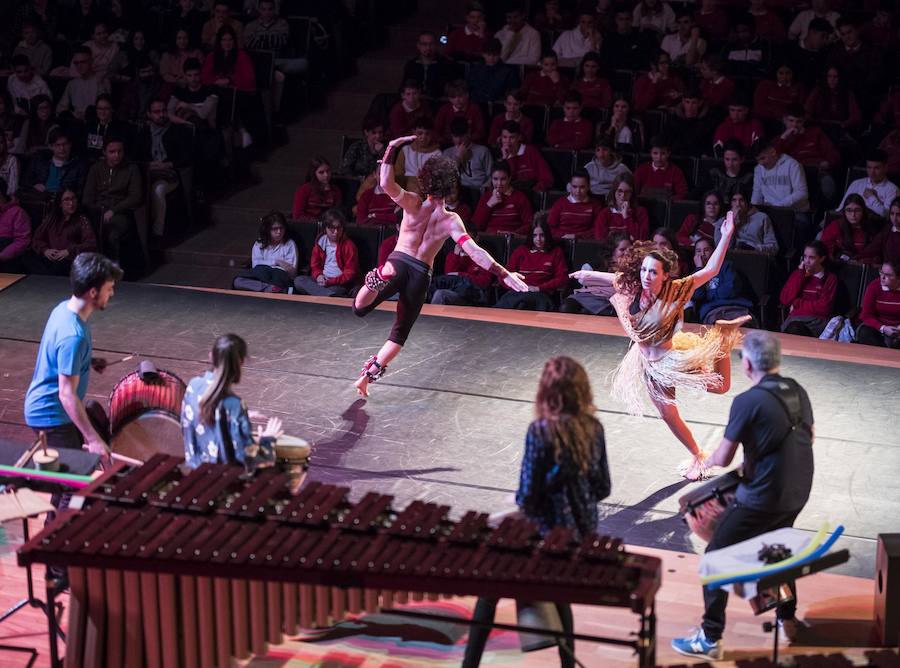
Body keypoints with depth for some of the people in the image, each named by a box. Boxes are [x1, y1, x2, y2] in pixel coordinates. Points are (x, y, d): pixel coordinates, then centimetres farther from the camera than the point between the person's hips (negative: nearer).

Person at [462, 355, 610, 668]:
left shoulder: (541, 431, -20)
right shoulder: (594, 428, -4)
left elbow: (528, 496, -18)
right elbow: (603, 488, 3)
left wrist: (519, 501, 4)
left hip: (547, 534, -6)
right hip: (582, 533, 6)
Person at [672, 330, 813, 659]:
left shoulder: (748, 402, -18)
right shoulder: (798, 392, 2)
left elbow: (723, 459, -14)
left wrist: (708, 459, 8)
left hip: (761, 499, -7)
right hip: (796, 495, 7)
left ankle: (710, 639, 5)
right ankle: (788, 619, 41)